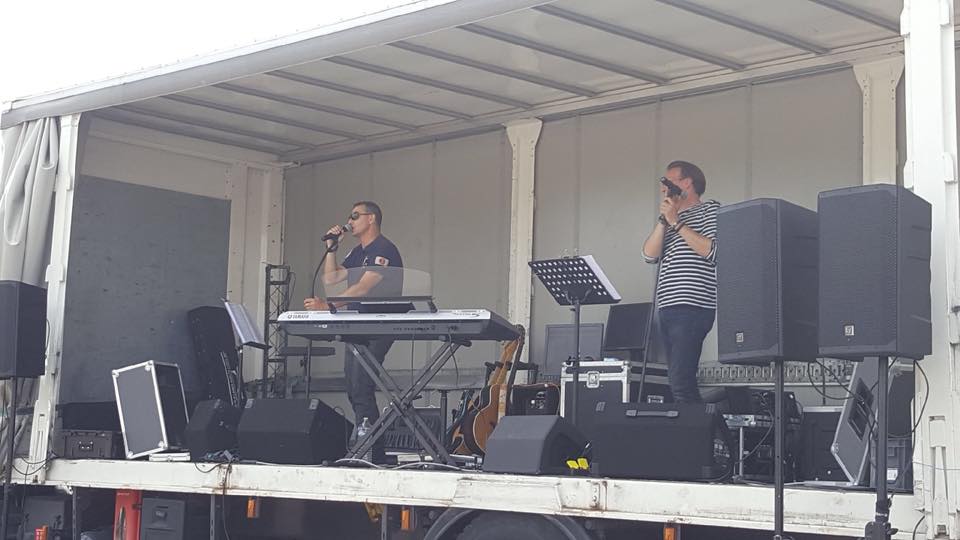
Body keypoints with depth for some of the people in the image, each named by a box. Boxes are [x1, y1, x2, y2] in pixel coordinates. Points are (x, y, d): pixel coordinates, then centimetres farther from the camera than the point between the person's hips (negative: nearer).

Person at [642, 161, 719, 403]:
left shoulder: (709, 210, 4)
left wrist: (676, 222, -9)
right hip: (668, 309, 8)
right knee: (678, 382, 4)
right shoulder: (669, 219, 25)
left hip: (692, 308, -8)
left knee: (680, 381, -18)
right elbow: (650, 255, 11)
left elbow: (711, 251, -12)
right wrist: (664, 219, 3)